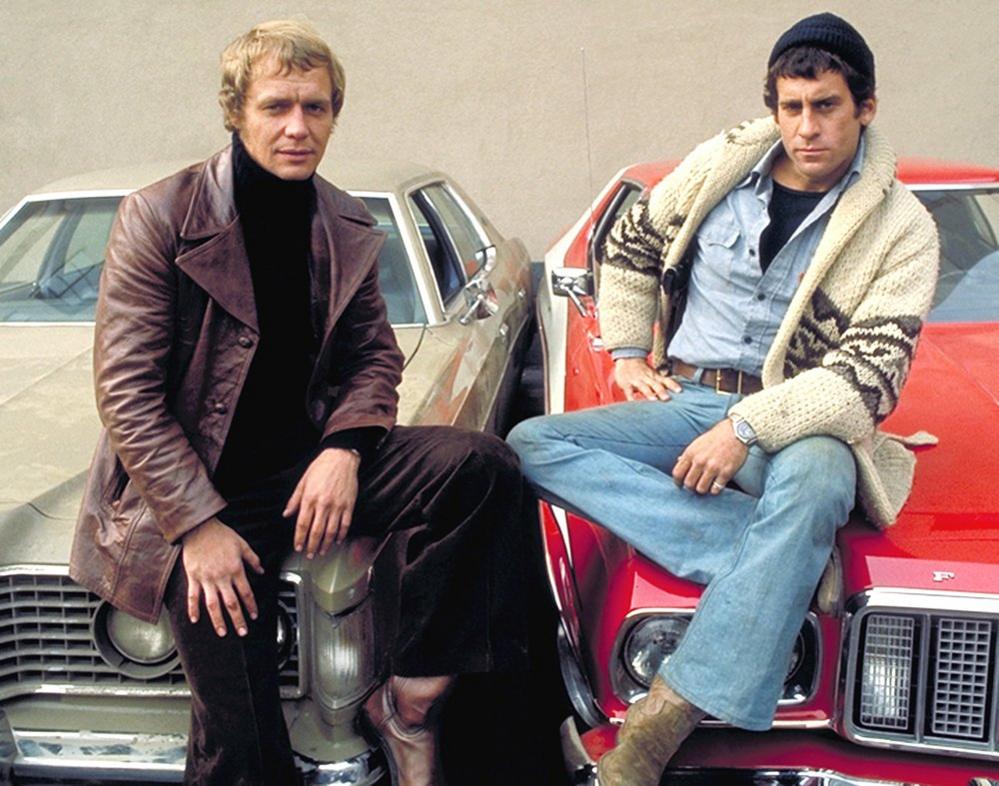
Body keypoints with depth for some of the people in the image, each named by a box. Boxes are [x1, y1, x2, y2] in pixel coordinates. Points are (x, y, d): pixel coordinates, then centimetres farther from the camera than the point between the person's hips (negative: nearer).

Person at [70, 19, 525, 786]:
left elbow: (374, 353, 9)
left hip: (308, 460, 4)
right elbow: (125, 389, -12)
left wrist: (344, 450, -12)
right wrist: (200, 523, -18)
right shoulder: (158, 217, -9)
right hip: (195, 491, -3)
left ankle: (409, 696, -9)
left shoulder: (347, 226, 4)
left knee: (484, 464, -19)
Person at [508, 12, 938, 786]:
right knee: (532, 444, -20)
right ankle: (768, 562, -30)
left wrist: (747, 428, -23)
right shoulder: (722, 163, 5)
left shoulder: (902, 230, -4)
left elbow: (869, 375, -13)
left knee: (813, 483, -40)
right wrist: (627, 352, 11)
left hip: (798, 425, -3)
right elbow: (629, 247, 20)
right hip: (683, 401, 4)